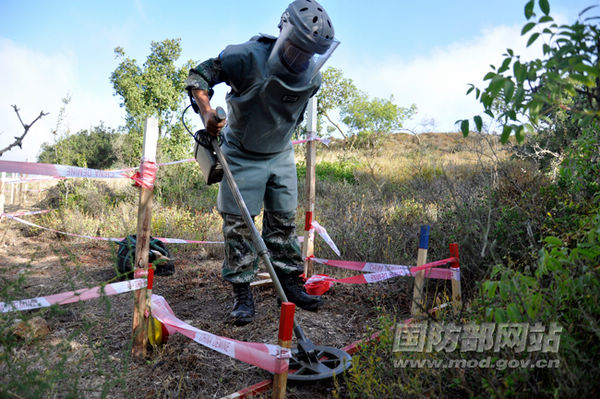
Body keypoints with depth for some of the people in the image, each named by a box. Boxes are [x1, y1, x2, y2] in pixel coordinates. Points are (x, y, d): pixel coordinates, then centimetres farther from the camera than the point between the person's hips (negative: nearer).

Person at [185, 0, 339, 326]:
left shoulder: (311, 78, -7)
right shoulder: (248, 57, -23)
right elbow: (199, 74, -16)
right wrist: (206, 109, -33)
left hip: (281, 155, 5)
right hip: (242, 156, -4)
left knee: (284, 220, 9)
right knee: (238, 223, -3)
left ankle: (289, 282, 23)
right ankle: (242, 293, 10)